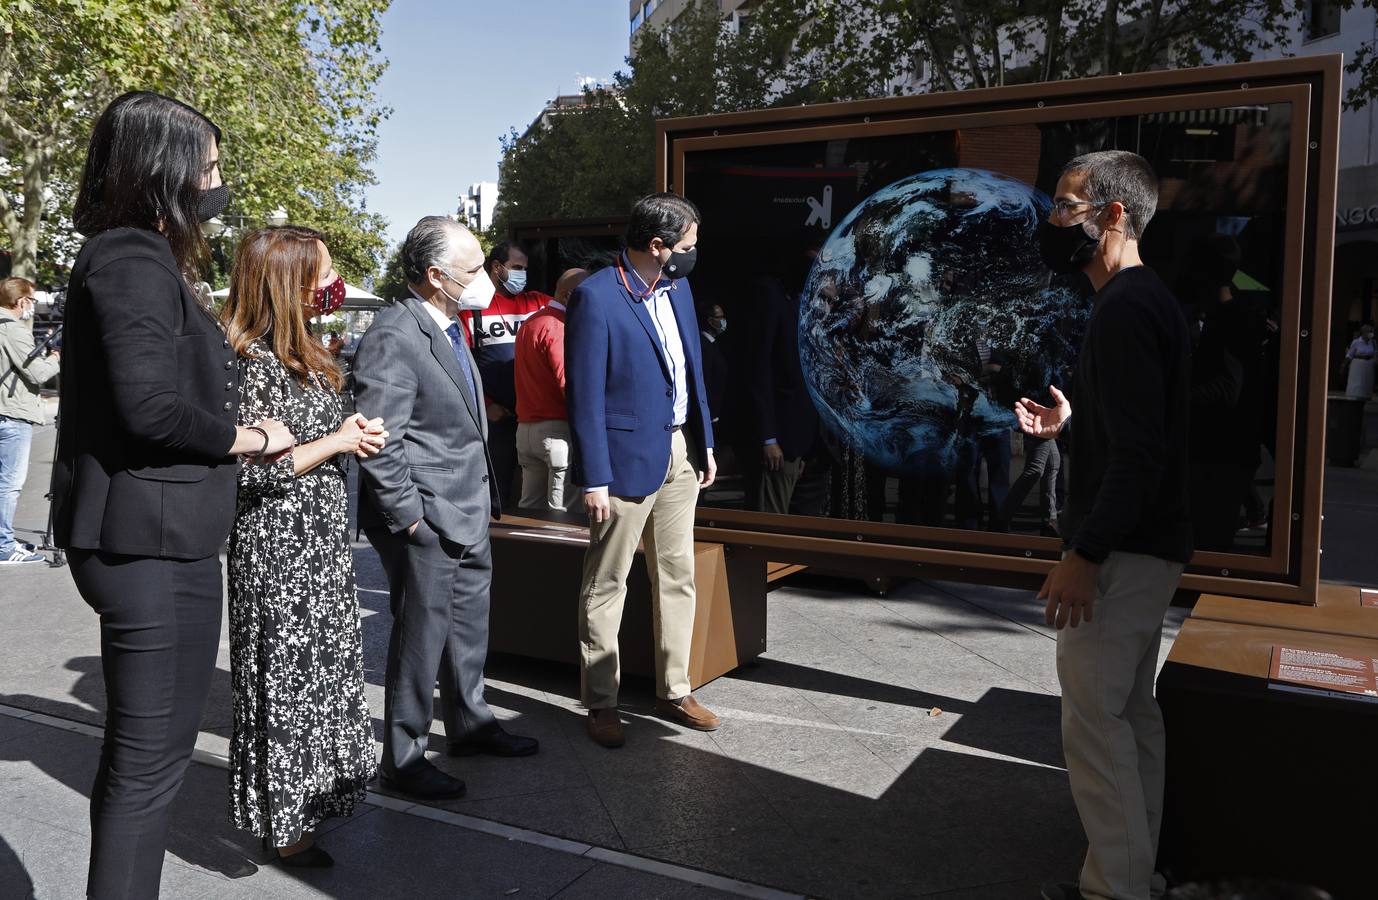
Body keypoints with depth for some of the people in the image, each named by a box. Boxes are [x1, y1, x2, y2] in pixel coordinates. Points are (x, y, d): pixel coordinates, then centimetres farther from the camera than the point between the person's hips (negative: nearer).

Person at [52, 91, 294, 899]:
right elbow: (149, 406, -23)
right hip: (154, 540, -11)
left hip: (152, 536, 11)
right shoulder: (136, 262, -15)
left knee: (141, 752, 21)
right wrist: (253, 438, -11)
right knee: (150, 760, -1)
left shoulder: (134, 258, 17)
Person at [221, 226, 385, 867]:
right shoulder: (254, 362, -18)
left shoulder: (304, 355, 11)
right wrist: (338, 442, -16)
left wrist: (352, 433, 3)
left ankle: (308, 798, 33)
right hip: (278, 546, -9)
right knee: (284, 677, 2)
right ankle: (280, 823, 18)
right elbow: (251, 470, -22)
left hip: (320, 544, 9)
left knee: (321, 668, 17)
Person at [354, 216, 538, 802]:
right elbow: (377, 443, -23)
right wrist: (410, 518, -19)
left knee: (470, 624, 21)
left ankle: (470, 723, 40)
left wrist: (485, 497, 17)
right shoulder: (393, 339, -20)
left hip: (467, 515, 10)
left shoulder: (449, 328, 12)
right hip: (426, 521, -10)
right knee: (421, 637, 3)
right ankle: (402, 758, 20)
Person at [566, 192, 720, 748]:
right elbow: (585, 395, -16)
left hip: (680, 453, 8)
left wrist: (705, 443, 15)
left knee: (677, 578, 15)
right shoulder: (595, 296, -15)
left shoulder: (677, 288, 9)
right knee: (606, 586, 5)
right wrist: (594, 479, -17)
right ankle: (600, 703, 18)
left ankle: (673, 691, 28)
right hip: (628, 457, -8)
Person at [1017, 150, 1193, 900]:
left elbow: (1138, 452, -24)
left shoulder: (1125, 309, -18)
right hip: (1145, 546, 11)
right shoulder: (1147, 300, 14)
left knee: (1094, 719, -4)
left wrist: (1084, 555, -23)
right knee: (1129, 714, 15)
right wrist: (1069, 423, 14)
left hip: (1123, 551, -11)